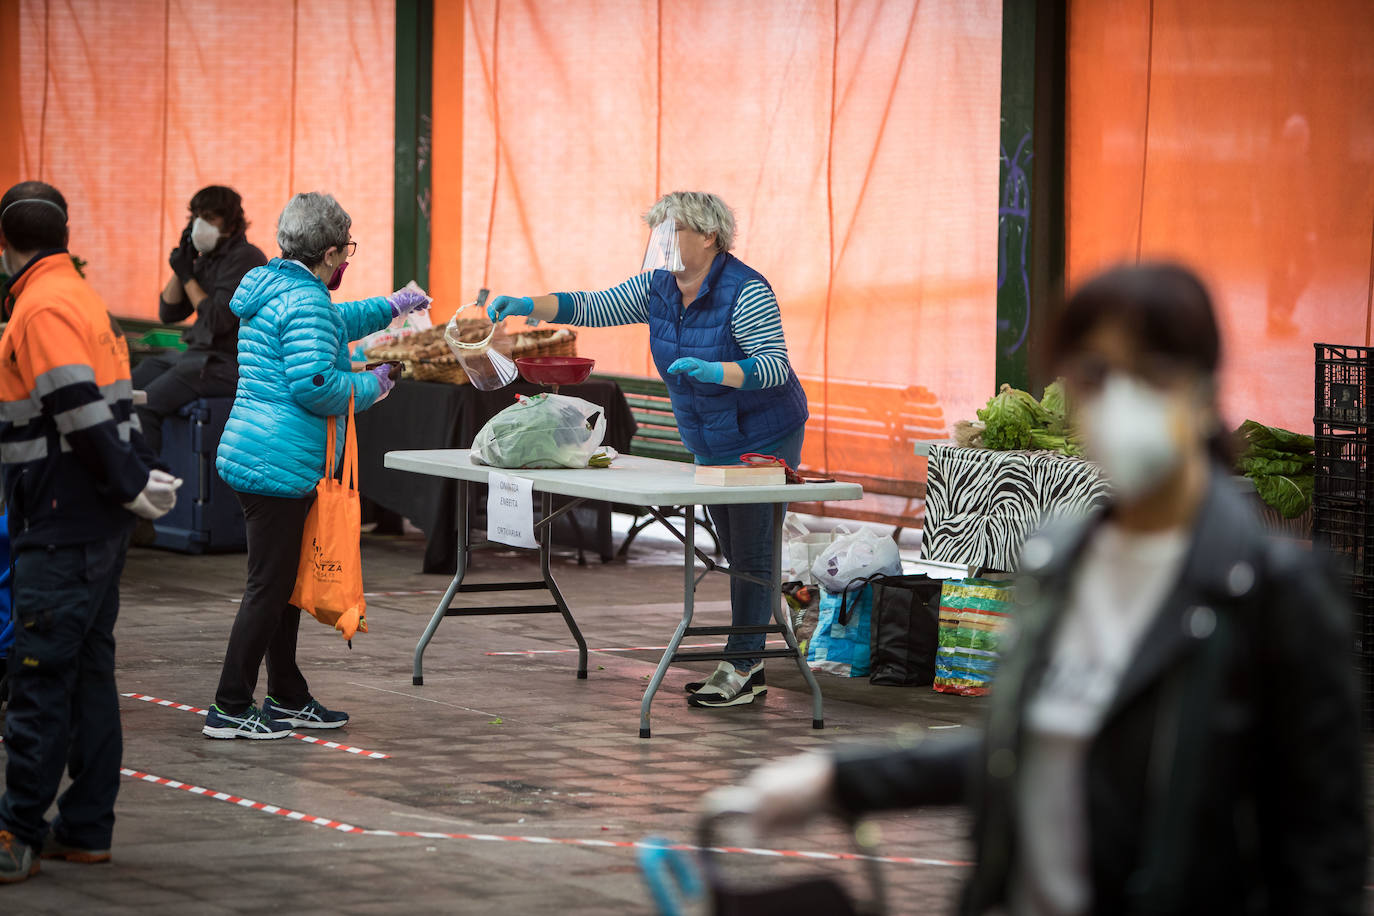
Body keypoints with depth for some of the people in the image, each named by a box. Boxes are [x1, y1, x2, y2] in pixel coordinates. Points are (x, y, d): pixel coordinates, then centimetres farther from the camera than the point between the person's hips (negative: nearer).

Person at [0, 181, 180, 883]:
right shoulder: (78, 296, 17)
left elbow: (81, 410, -21)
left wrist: (129, 485, -15)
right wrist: (141, 476, 11)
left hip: (61, 528, -10)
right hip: (95, 524, 10)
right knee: (88, 669, 12)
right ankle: (85, 828, 16)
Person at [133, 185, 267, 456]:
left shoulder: (246, 258, -12)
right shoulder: (207, 258, 14)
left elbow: (218, 319, -20)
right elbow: (167, 313, 14)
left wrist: (188, 276, -10)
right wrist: (180, 267, 2)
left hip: (231, 363, -9)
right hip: (200, 353, 9)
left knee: (146, 405, -24)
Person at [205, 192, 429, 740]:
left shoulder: (273, 290, 17)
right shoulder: (305, 300, -16)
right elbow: (314, 384, -25)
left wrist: (387, 309, 43)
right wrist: (371, 387, -8)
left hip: (251, 457, 11)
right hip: (280, 465, -11)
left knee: (284, 584, 18)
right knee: (269, 587, -5)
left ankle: (288, 699, 26)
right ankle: (230, 708, -3)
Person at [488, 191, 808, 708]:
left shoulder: (745, 291, -22)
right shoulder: (658, 287, 0)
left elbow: (774, 367, -26)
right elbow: (595, 307, -2)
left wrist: (712, 371, -41)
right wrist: (528, 306, -16)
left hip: (765, 438, -8)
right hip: (712, 445, 8)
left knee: (752, 551, -7)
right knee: (735, 553, 11)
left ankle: (741, 670, -5)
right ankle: (749, 664, 15)